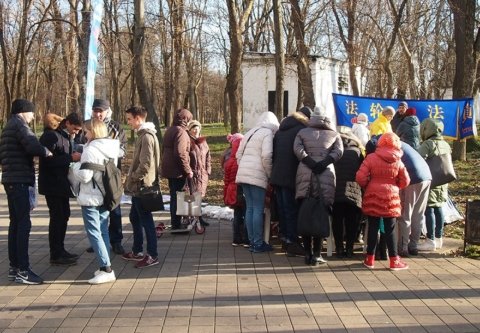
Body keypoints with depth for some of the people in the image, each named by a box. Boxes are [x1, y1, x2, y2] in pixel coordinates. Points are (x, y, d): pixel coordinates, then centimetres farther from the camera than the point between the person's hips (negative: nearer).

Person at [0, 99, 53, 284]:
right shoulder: (19, 125, -9)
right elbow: (34, 147, -25)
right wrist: (47, 152, -8)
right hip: (19, 180, -10)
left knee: (15, 223, 12)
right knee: (24, 223, -10)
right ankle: (22, 270, -12)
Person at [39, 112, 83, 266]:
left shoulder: (65, 136, 13)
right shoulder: (51, 136, -15)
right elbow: (48, 159, -22)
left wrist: (75, 157, -3)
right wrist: (71, 158, -23)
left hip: (61, 183, 9)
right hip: (52, 184, -9)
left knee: (63, 215, 14)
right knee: (57, 217, -6)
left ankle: (60, 250, 24)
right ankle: (55, 255, 0)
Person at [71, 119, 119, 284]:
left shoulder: (91, 150, -18)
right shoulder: (112, 147, 7)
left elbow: (84, 176, -21)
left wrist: (76, 164, -1)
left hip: (91, 198, -8)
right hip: (106, 196, 8)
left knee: (94, 233, -4)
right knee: (103, 231, 14)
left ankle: (106, 269, -8)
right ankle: (105, 267, 19)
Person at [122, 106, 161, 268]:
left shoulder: (147, 136, -18)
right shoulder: (142, 134, 14)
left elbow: (146, 163, -24)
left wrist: (133, 177, -13)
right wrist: (132, 178, 12)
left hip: (142, 186, -10)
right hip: (138, 186, 10)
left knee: (146, 220, -3)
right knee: (135, 218, 18)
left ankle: (152, 255, 5)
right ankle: (137, 251, 29)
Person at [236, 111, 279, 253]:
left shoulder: (250, 133, 20)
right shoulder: (268, 133, -3)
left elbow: (239, 154, 18)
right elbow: (266, 156, -15)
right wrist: (270, 174, -4)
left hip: (243, 173, 8)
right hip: (257, 175, -8)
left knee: (250, 208, 10)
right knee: (258, 209, -3)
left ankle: (252, 242, 13)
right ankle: (258, 244, -1)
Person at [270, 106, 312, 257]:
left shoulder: (281, 129, 17)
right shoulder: (302, 129, -7)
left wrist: (273, 173, 18)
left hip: (277, 175, 7)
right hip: (291, 176, -7)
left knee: (282, 208, 12)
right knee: (292, 210, -3)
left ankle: (285, 239, 19)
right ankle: (292, 243, -2)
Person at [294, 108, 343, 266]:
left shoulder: (302, 132, 17)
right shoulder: (334, 134, 17)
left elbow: (297, 149, 1)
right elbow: (339, 151, 0)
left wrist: (310, 162, -6)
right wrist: (324, 163, -7)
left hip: (305, 173, 1)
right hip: (326, 174, -1)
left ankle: (308, 253, 8)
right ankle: (316, 254, 1)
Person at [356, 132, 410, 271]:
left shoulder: (371, 158, -8)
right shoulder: (398, 162, -2)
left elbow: (360, 177, -12)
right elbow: (405, 181, 4)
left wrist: (367, 187, 7)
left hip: (373, 197, 0)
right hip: (391, 198, 0)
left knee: (373, 227, 9)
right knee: (390, 229, 7)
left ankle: (370, 259, 15)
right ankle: (394, 260, 11)